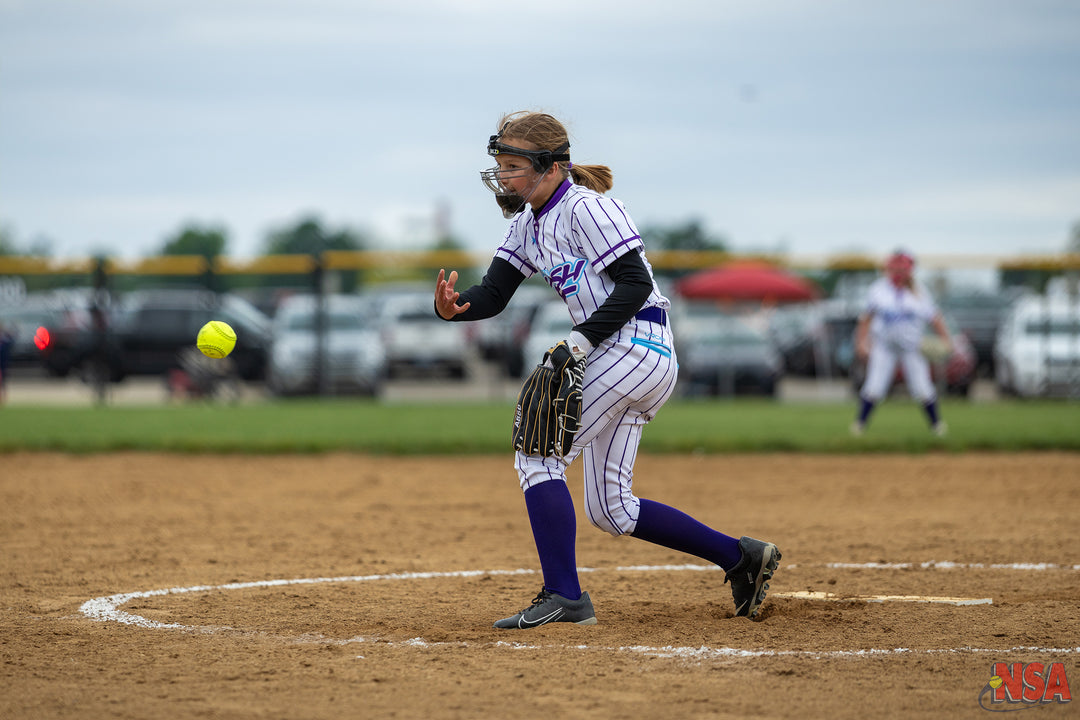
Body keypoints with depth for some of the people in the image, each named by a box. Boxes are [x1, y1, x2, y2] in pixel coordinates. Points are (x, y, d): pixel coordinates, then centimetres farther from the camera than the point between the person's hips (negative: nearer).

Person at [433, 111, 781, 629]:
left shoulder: (585, 208, -12)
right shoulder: (528, 223, 15)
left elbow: (635, 283, -17)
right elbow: (493, 294, 8)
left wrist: (582, 338, -25)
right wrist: (453, 307, -14)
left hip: (634, 346, -10)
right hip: (619, 358, 10)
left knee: (538, 455, -13)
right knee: (609, 509, 10)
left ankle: (564, 597, -16)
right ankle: (740, 557, 18)